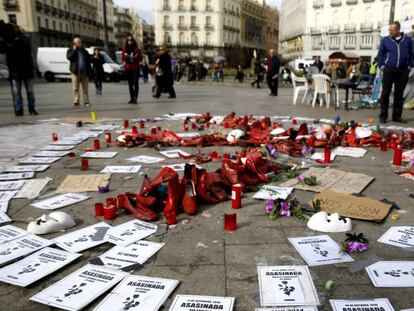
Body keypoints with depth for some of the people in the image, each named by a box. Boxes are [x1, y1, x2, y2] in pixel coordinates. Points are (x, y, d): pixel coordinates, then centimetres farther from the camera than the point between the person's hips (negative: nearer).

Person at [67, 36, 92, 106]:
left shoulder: (84, 51, 16)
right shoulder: (71, 50, 8)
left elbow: (88, 61, 15)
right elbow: (69, 57, -12)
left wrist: (89, 71, 7)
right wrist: (74, 50, -12)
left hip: (84, 72, 2)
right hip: (75, 72, -2)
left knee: (85, 88, 2)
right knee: (75, 88, -3)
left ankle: (86, 101, 6)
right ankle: (76, 101, 0)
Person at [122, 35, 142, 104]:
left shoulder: (137, 49, 2)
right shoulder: (124, 49, 10)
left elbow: (140, 58, -1)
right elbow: (123, 57, 2)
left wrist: (134, 57, -18)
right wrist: (127, 57, -18)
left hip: (135, 68, -3)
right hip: (128, 68, 3)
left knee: (136, 83, -11)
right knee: (130, 84, 6)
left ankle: (135, 98, -13)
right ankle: (132, 98, 12)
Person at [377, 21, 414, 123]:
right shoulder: (385, 40, 3)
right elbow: (380, 54, 9)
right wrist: (381, 66, 0)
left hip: (403, 71, 2)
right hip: (389, 70, -1)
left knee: (399, 95, 6)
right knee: (385, 93, -2)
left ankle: (397, 116, 13)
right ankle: (383, 116, 5)